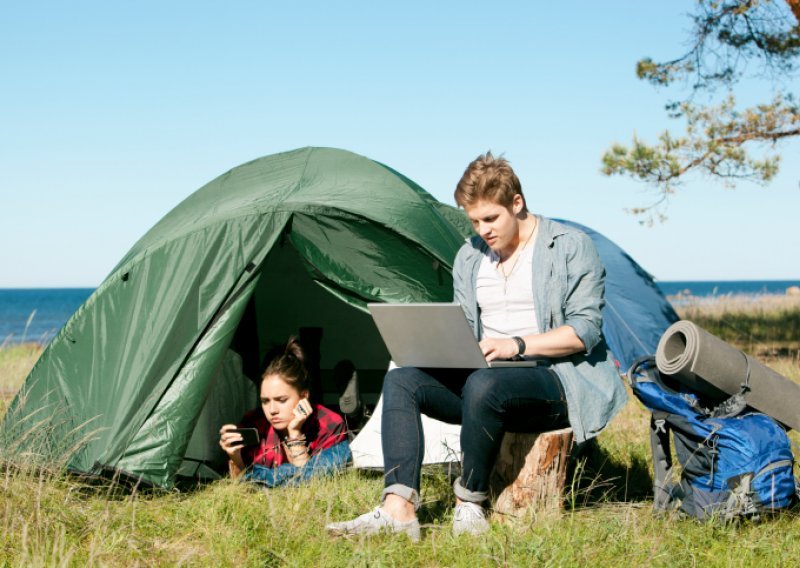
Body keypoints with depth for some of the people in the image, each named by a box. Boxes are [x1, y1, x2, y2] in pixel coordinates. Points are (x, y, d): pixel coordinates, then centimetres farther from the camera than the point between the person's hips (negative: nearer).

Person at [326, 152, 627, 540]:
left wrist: (518, 344, -23)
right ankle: (398, 509, -28)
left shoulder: (571, 248, -4)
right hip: (488, 376, 7)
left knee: (483, 386, -38)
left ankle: (470, 505, -19)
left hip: (556, 380, -6)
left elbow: (585, 330, -11)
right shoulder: (470, 257, 14)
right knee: (401, 381, -15)